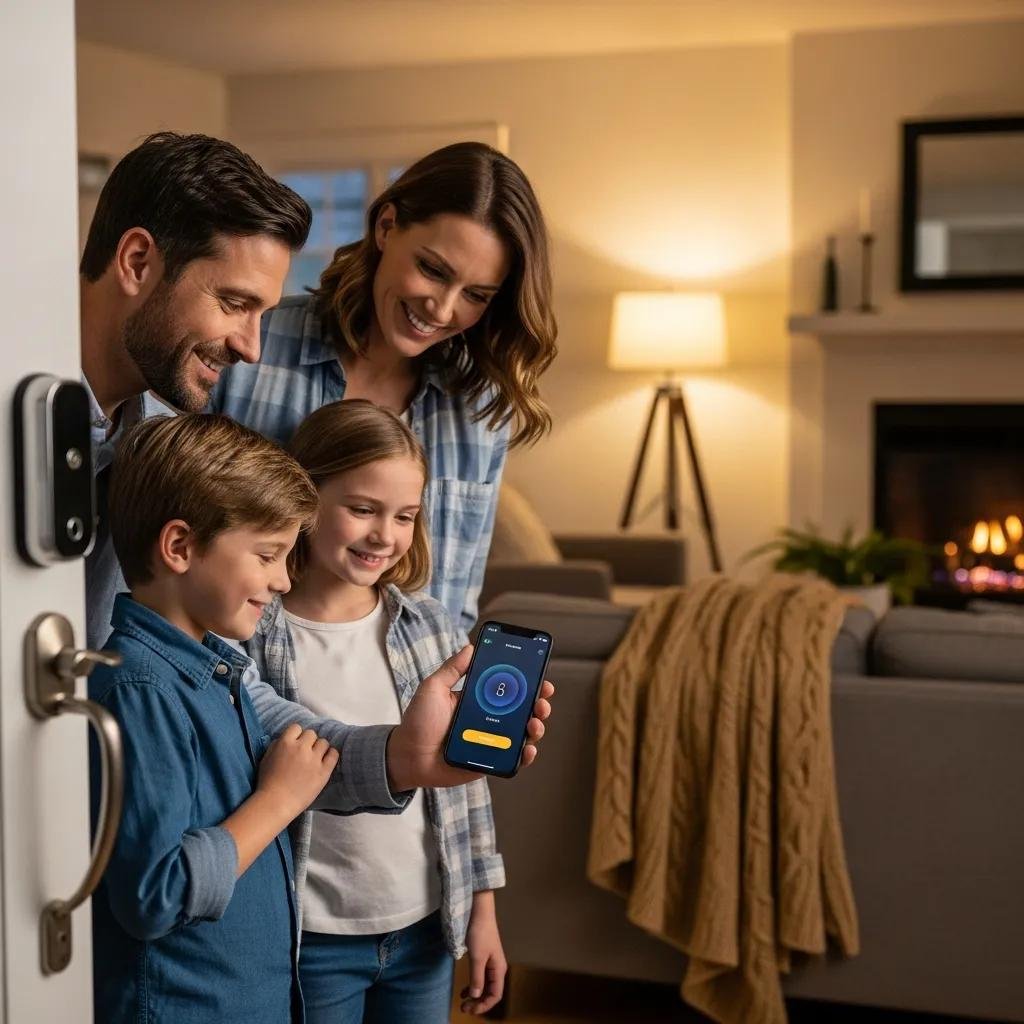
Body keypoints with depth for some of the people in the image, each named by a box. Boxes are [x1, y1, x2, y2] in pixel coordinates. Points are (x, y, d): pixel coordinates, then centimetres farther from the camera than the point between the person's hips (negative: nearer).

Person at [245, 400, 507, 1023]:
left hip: (425, 930, 4)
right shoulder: (249, 640, -13)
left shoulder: (431, 625, 0)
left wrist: (483, 912, 8)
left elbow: (467, 774, 7)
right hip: (311, 945, -4)